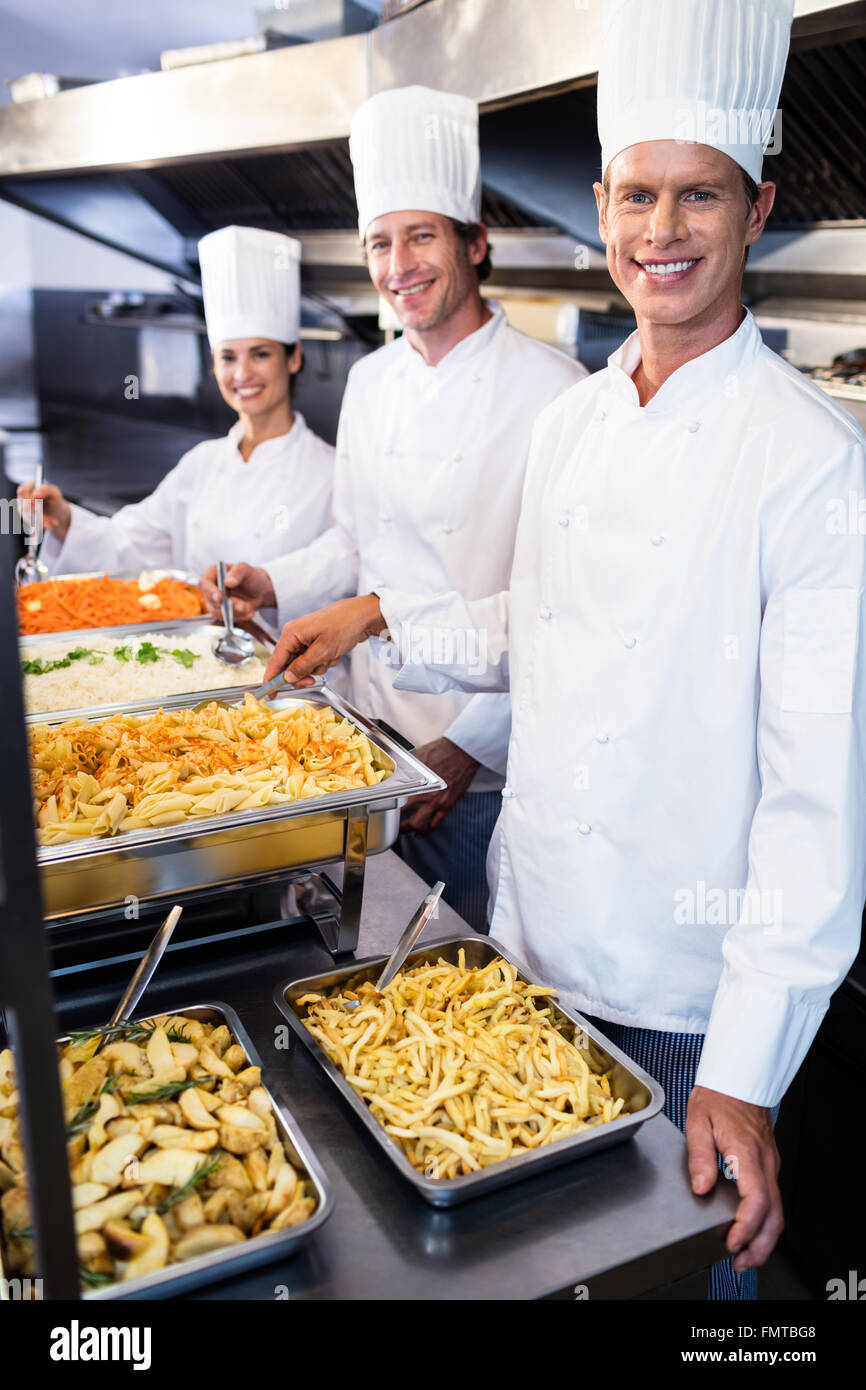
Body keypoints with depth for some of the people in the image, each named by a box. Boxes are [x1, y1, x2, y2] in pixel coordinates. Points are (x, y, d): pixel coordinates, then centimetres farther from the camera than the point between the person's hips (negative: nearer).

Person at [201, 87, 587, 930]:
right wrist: (277, 586, 1)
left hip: (486, 766, -5)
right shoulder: (369, 382, 6)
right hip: (372, 736, 6)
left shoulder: (552, 390, -14)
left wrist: (471, 743, -16)